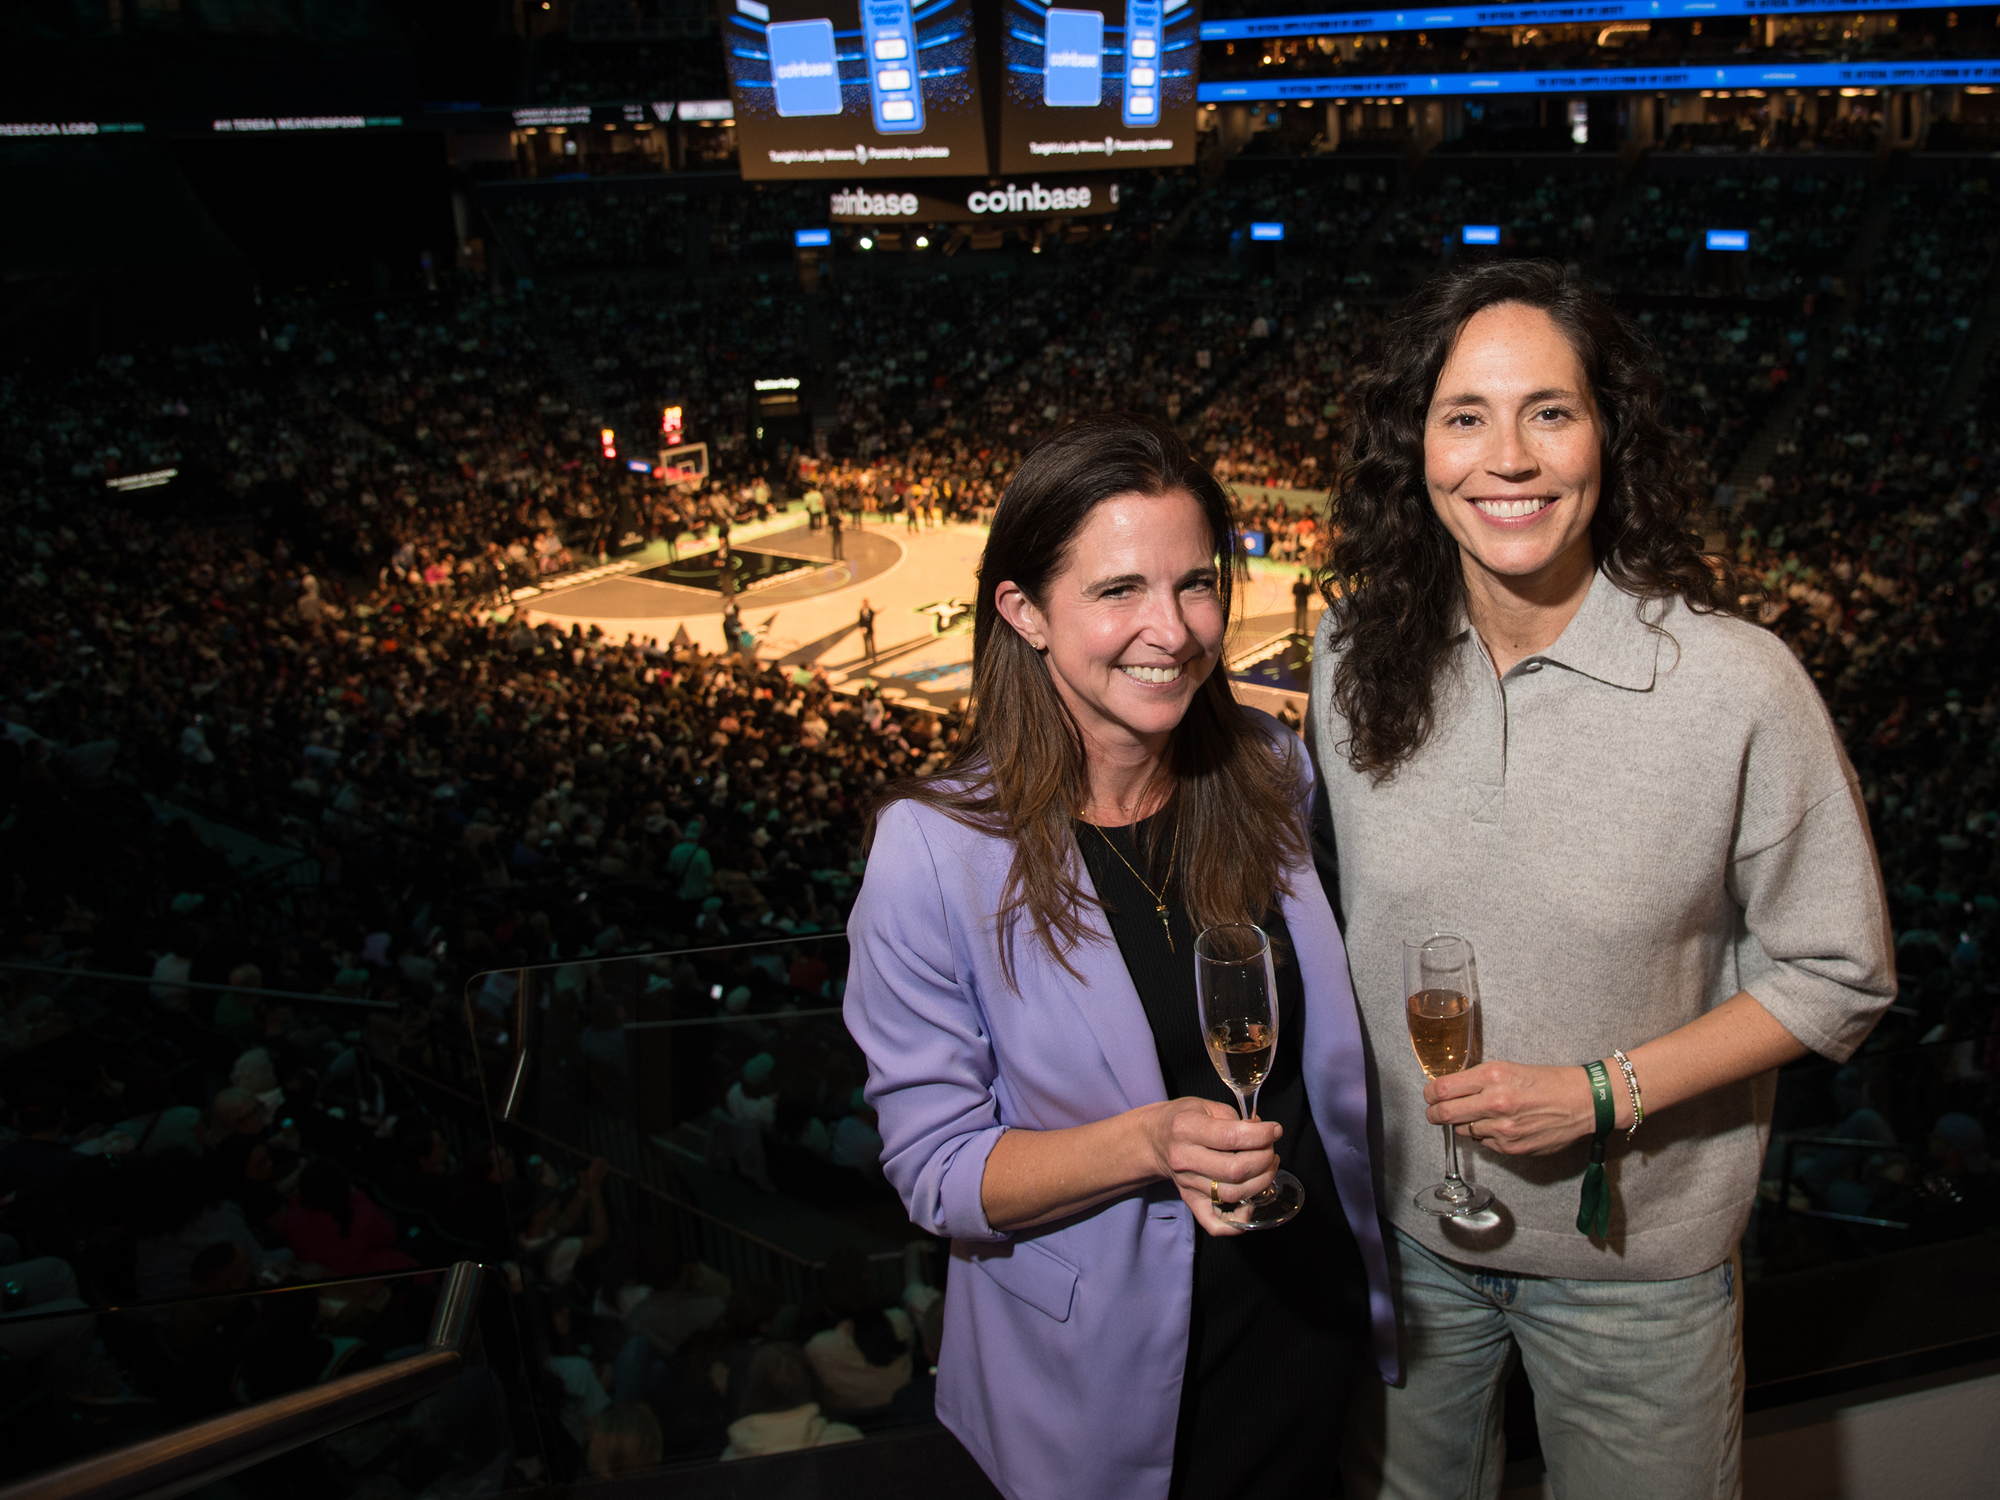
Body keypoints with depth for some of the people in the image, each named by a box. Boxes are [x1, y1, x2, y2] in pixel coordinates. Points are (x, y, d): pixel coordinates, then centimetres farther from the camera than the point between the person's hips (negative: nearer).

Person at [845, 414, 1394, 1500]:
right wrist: (1151, 1142, -33)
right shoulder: (933, 851, -23)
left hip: (1307, 1321, 4)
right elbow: (934, 1168, -18)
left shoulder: (1269, 772, -8)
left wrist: (1370, 1272, 7)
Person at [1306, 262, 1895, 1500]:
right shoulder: (1358, 649, -9)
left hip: (1635, 1253, -3)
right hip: (1399, 1220, 3)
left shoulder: (1740, 686, -20)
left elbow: (1839, 975, -11)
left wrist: (1604, 1092, -20)